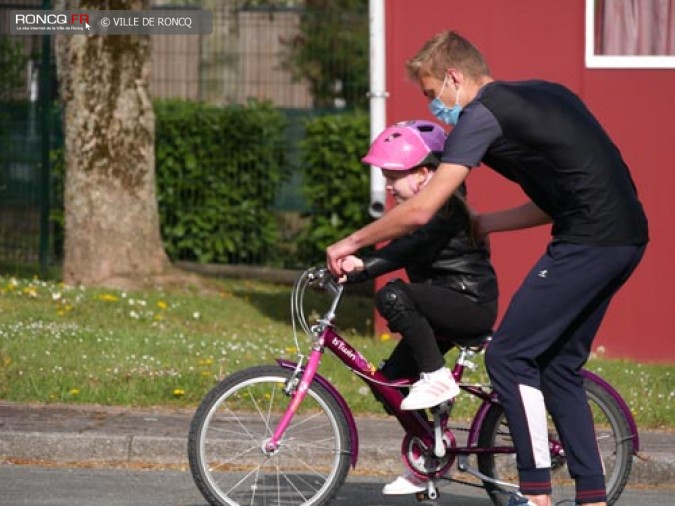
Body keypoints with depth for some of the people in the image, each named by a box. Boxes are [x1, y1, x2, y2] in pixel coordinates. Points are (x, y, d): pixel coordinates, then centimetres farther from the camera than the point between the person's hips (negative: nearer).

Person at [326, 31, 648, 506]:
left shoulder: (482, 115, -6)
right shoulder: (542, 94, 21)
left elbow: (420, 209, -8)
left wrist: (351, 243, 4)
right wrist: (480, 224, 24)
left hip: (588, 242, -9)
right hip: (625, 238, 9)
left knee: (509, 357, -2)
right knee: (559, 367, 16)